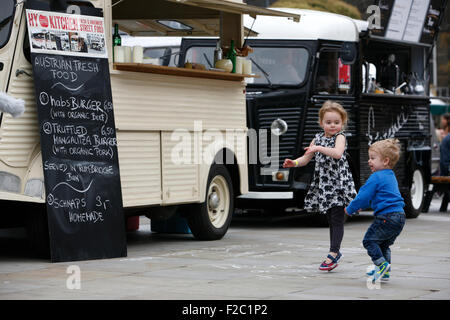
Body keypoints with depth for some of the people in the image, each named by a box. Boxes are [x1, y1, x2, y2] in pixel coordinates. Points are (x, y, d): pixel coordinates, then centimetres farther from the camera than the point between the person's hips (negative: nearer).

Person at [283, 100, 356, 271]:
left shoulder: (340, 137, -6)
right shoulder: (318, 138, 11)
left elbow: (337, 153, -26)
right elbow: (306, 158, 13)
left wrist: (319, 148, -34)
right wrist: (294, 163, -7)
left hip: (338, 183, -6)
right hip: (323, 185, 6)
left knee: (337, 219, -7)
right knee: (331, 220, 14)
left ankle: (333, 254, -9)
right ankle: (335, 251, 23)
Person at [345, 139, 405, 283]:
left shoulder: (376, 177, -12)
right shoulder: (391, 176, 19)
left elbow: (363, 196, -11)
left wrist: (350, 209, 3)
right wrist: (361, 206, 32)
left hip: (386, 217, -10)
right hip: (400, 217, 10)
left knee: (369, 239, -2)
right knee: (384, 244, 20)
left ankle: (382, 264, -11)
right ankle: (385, 271, 22)